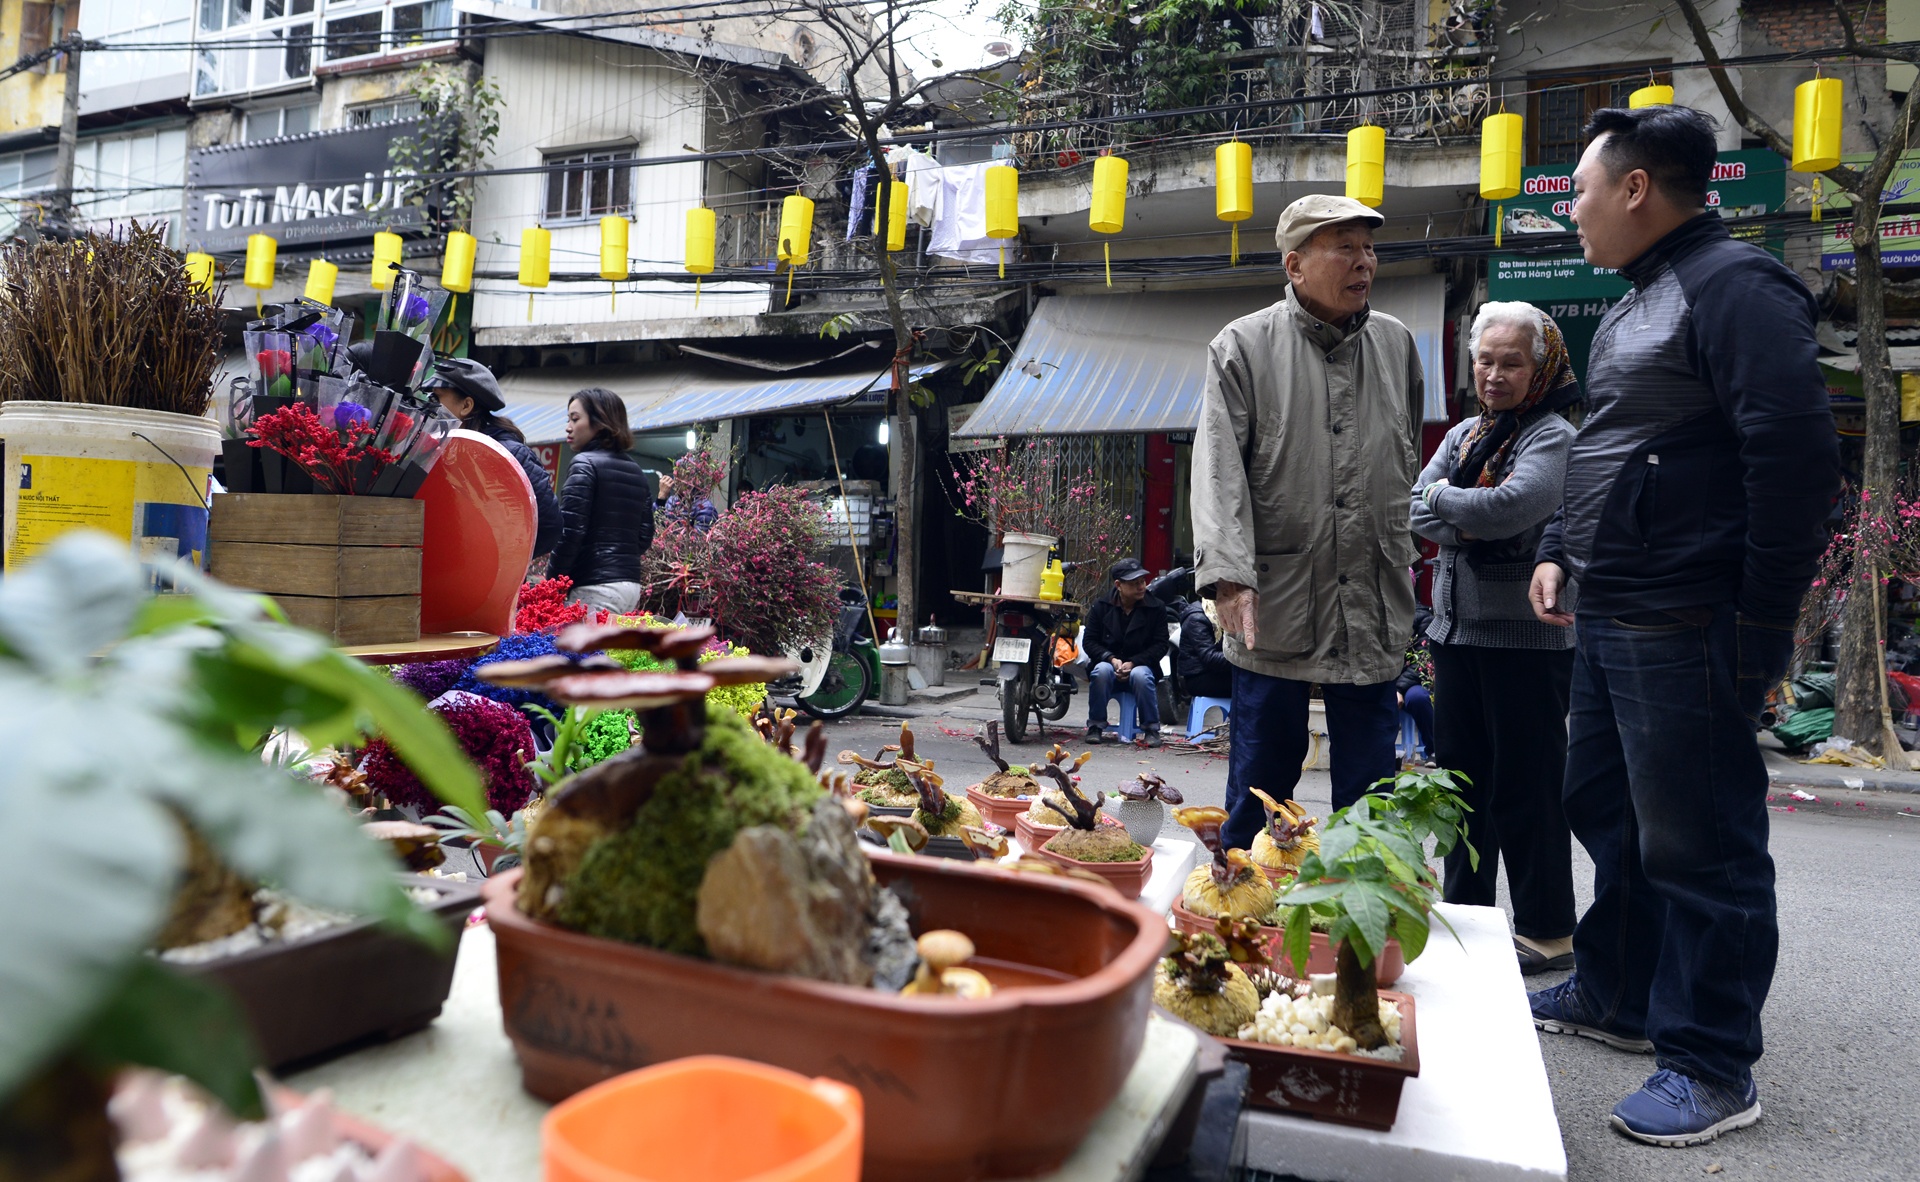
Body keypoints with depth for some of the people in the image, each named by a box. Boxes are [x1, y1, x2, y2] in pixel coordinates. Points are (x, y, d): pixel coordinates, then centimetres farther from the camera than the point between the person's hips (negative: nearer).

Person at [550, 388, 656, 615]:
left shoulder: (585, 464, -6)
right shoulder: (637, 472, 16)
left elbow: (570, 531, -13)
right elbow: (645, 535, 17)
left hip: (596, 587, -8)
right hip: (631, 586, 8)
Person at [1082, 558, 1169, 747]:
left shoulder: (1156, 608, -3)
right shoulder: (1100, 606, 0)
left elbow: (1160, 645, -4)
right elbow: (1090, 641, 0)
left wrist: (1133, 663, -17)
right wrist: (1111, 659, -17)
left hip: (1141, 665, -1)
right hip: (1108, 662, 1)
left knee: (1140, 675, -35)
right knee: (1102, 671, -33)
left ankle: (1151, 728, -17)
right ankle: (1095, 726, -17)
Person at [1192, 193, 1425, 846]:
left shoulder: (1396, 343, 12)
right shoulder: (1243, 346, -1)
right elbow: (1219, 469, -9)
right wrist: (1230, 575, -20)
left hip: (1373, 612, 4)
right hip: (1276, 604, -3)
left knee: (1371, 790, 8)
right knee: (1261, 780, 6)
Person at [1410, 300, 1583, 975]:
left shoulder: (1553, 436, -8)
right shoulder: (1463, 435, 14)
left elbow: (1508, 507, -24)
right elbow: (1417, 512, 3)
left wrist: (1441, 496, -8)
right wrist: (1468, 522, -14)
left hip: (1526, 637, -7)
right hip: (1457, 631, 7)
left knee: (1525, 790, 0)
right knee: (1462, 778, 14)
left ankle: (1549, 933, 14)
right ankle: (1466, 915, 28)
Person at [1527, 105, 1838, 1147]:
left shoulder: (1735, 287, -13)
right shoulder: (1635, 306, 18)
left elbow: (1796, 455, -20)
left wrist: (1764, 622, -20)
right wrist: (1561, 548, 15)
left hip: (1685, 632, -10)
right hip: (1607, 620, 10)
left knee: (1698, 847, 0)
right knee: (1604, 809, 19)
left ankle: (1712, 1068, 15)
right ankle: (1615, 997, 36)